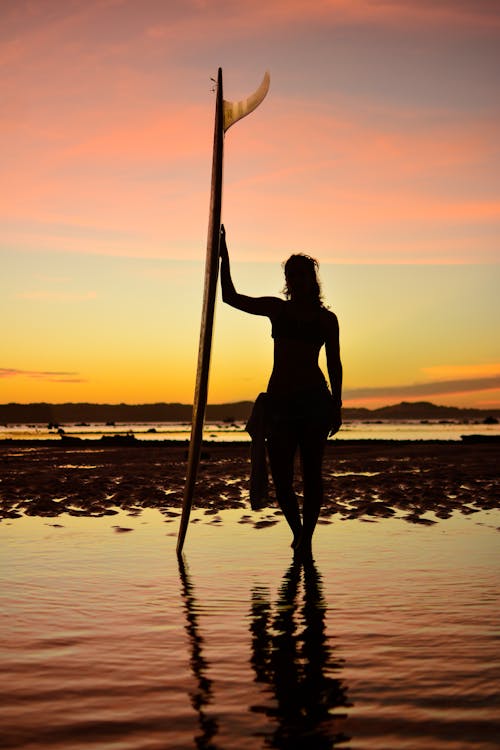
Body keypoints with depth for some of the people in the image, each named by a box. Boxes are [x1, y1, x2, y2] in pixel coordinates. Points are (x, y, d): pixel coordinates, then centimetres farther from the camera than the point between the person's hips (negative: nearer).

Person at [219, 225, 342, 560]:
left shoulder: (326, 318, 7)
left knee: (311, 472, -3)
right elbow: (231, 297, 11)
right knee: (281, 478, 1)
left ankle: (306, 538, 6)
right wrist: (224, 257, 6)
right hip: (280, 399, 2)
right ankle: (298, 532, 23)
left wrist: (337, 405, -1)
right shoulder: (276, 309, 11)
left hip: (315, 398, -2)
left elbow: (335, 364, 7)